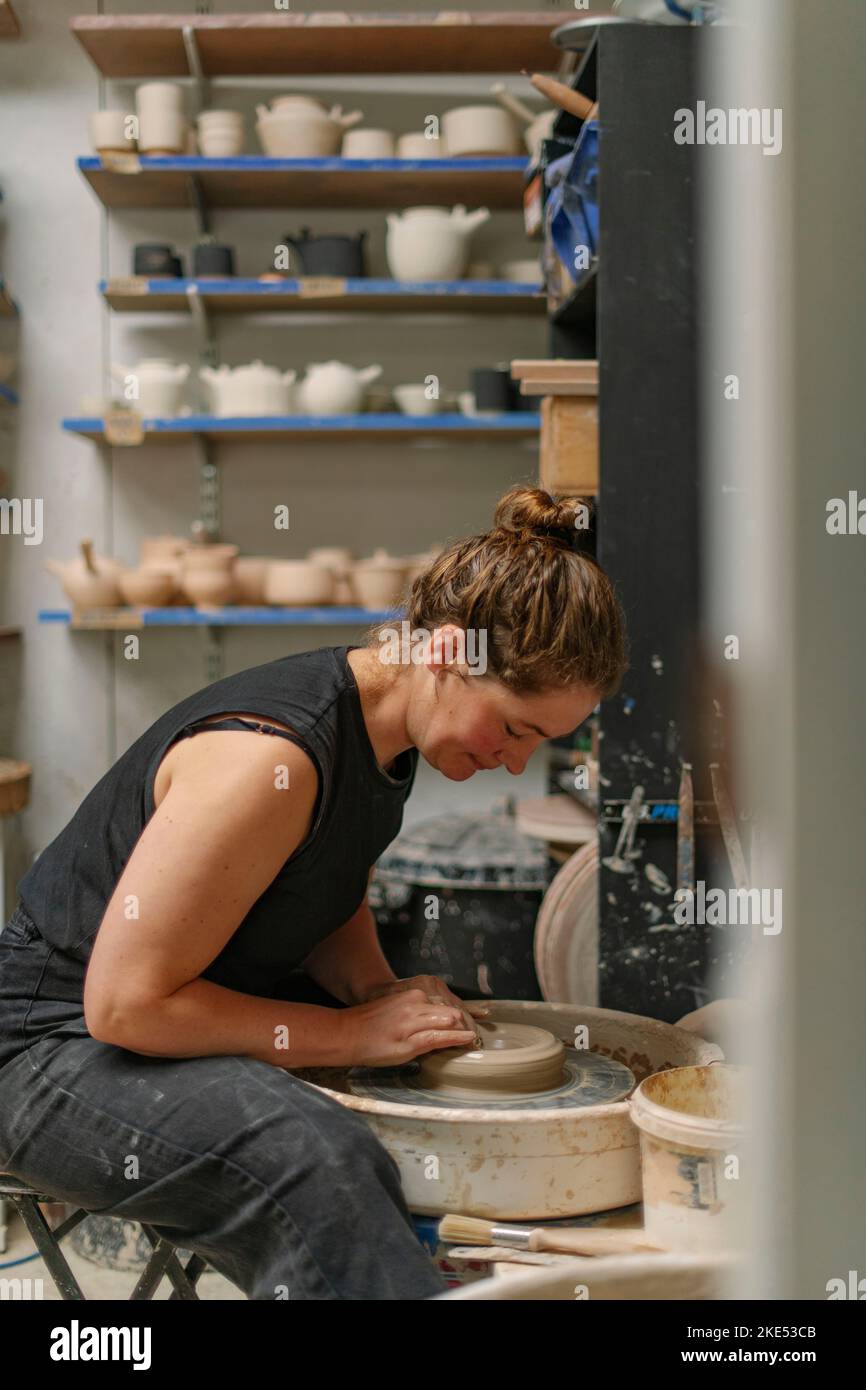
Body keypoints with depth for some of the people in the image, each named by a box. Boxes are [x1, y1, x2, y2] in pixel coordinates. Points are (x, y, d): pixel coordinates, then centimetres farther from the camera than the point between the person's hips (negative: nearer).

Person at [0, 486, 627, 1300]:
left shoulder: (387, 727, -1)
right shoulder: (267, 755, -30)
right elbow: (126, 1002, -27)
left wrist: (385, 998, -4)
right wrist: (354, 1033, -22)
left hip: (210, 1012, 9)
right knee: (318, 1163, -37)